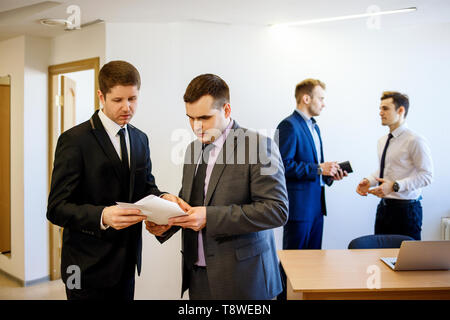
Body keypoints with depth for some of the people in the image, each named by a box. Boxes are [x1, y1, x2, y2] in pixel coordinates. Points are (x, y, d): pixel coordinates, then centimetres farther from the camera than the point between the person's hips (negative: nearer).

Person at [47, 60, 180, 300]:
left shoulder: (140, 139, 7)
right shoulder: (74, 140, -13)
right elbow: (57, 208, -16)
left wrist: (161, 198, -11)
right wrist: (102, 216, -32)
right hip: (89, 266, -5)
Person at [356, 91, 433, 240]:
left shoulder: (414, 141, -14)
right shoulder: (382, 141, 10)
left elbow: (426, 175, -18)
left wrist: (395, 186, -25)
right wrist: (368, 181, 2)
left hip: (406, 209, -7)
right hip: (384, 206, 7)